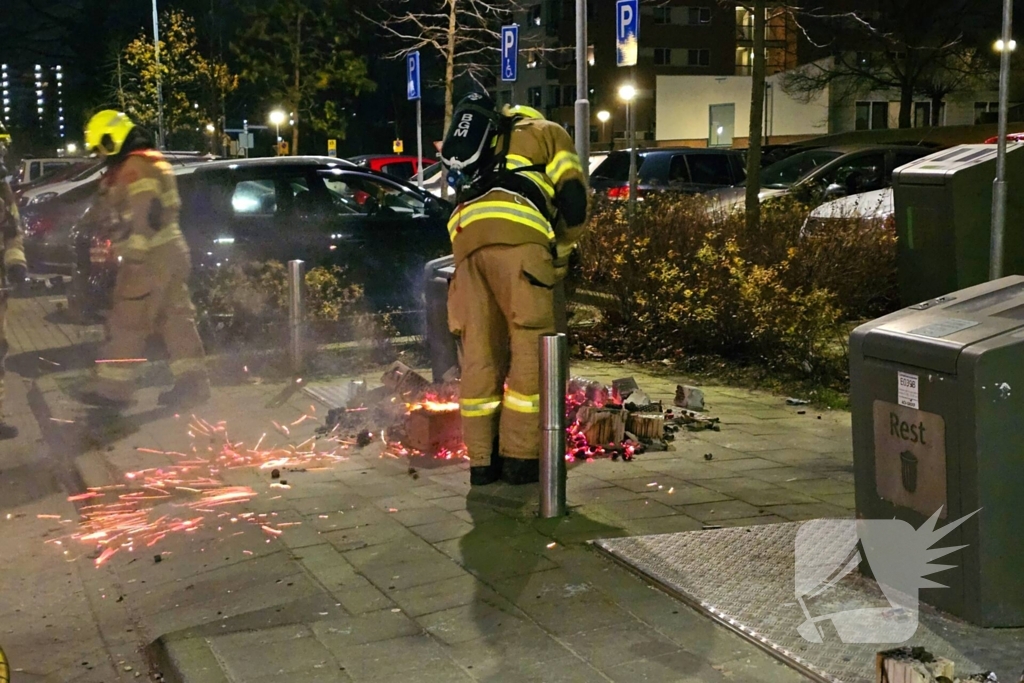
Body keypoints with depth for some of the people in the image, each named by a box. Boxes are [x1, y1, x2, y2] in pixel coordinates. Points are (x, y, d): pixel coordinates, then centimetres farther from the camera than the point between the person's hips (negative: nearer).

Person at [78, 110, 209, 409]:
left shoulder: (133, 167, -13)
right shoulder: (152, 162, 19)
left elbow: (145, 216, -22)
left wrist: (135, 256, -24)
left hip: (149, 258, -10)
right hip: (170, 251, 10)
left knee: (126, 323, -3)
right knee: (176, 318, 9)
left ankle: (112, 388, 2)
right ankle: (192, 382, 9)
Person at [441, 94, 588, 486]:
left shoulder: (486, 138, 40)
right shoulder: (548, 133, 24)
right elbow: (573, 201, 11)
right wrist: (561, 252, 26)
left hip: (465, 238, 5)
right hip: (517, 238, -5)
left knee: (479, 355, 6)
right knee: (530, 350, -1)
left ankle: (482, 460, 8)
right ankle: (520, 457, -3)